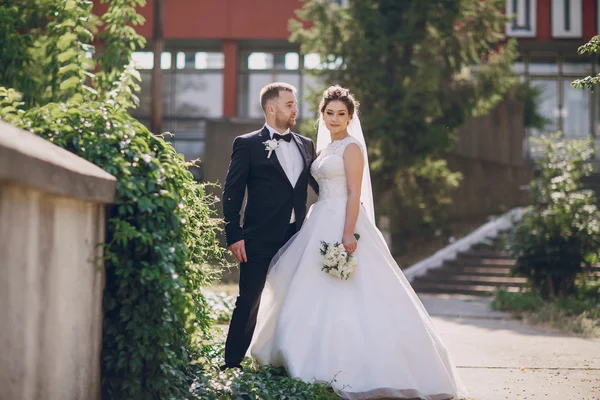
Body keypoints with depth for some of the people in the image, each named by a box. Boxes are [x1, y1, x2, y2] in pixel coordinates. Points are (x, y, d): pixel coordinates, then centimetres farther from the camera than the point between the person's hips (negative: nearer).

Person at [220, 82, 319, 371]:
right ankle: (231, 365, 7)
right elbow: (232, 193, -5)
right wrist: (234, 236, -11)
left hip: (297, 237, 5)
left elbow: (319, 185, 17)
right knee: (249, 303, -2)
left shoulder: (305, 145, 13)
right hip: (260, 239, -5)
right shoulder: (247, 144, -3)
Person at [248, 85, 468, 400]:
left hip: (342, 225, -9)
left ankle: (351, 368, -6)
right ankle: (324, 361, 14)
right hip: (321, 224, 9)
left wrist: (348, 234, -23)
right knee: (319, 296, 8)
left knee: (342, 297, -10)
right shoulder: (324, 149, 18)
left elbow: (355, 194, -15)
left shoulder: (351, 147, -8)